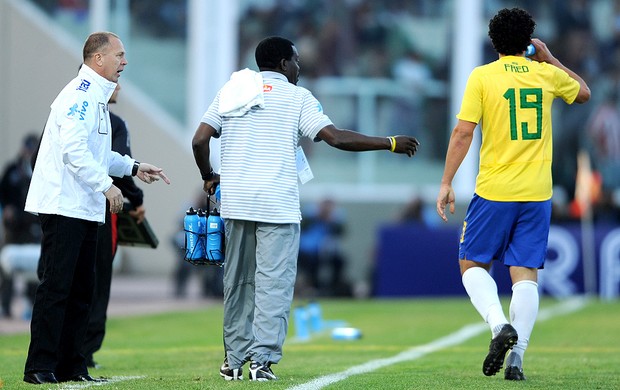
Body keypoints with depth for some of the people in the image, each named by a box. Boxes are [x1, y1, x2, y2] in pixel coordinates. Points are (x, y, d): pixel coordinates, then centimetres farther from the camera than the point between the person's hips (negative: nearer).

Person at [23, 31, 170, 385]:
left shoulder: (97, 97, 20)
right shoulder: (81, 93, -12)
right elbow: (73, 147, -22)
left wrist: (133, 167, 20)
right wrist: (106, 185, -21)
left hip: (86, 209, 10)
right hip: (63, 206, -10)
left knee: (82, 289, 10)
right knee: (57, 286, -11)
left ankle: (70, 365, 14)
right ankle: (40, 366, -10)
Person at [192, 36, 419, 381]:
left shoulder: (231, 91, 13)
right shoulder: (297, 97, 2)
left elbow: (199, 140, 4)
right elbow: (336, 137, -7)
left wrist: (209, 176, 22)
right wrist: (391, 143, 0)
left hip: (236, 202, 4)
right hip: (278, 205, -4)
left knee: (238, 281, 12)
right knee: (274, 282, -4)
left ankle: (235, 359, 15)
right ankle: (263, 359, -11)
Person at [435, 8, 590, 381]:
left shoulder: (482, 76, -4)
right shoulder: (547, 75, 5)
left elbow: (463, 132, -9)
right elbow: (584, 92, 26)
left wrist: (446, 183, -4)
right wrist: (550, 58, 30)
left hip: (494, 191, -2)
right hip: (537, 194, 2)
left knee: (473, 265, 11)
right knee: (526, 273, 4)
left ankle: (500, 324, -14)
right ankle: (517, 356, -6)